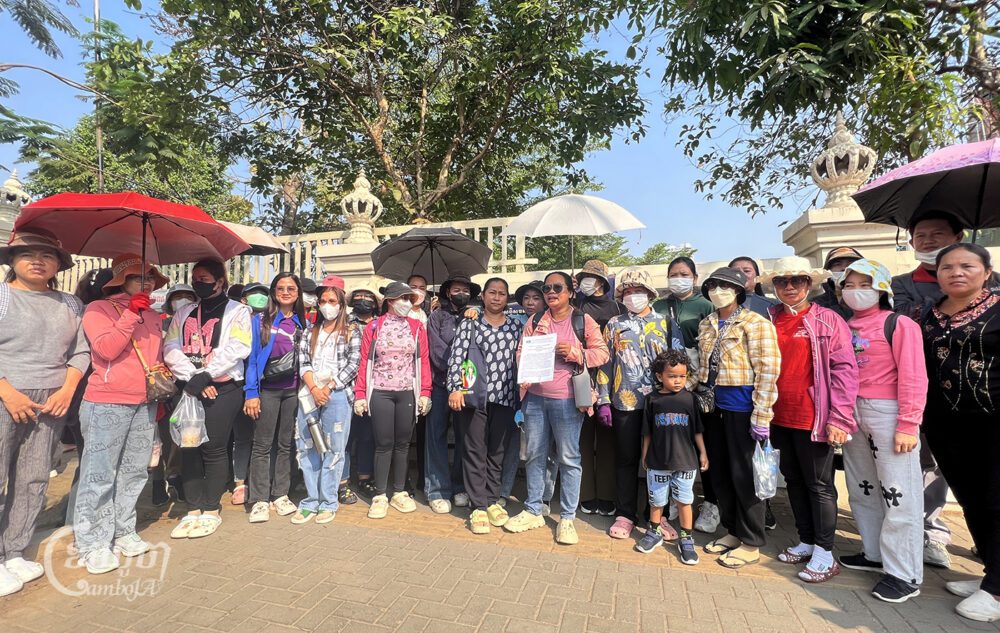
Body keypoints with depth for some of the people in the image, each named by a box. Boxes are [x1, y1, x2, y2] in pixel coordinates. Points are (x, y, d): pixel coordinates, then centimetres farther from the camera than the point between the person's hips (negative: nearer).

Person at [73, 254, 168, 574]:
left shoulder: (153, 316, 15)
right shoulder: (99, 309, -2)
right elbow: (106, 349, -16)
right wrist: (131, 313, -16)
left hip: (145, 404, 6)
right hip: (107, 403, -6)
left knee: (134, 473, 11)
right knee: (99, 475, -2)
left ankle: (123, 533, 22)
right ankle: (93, 545, 9)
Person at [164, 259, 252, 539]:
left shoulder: (237, 311, 3)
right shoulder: (183, 313, 17)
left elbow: (237, 348, -10)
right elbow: (171, 349, 5)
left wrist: (204, 376, -16)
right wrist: (193, 378, -10)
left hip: (222, 388, -4)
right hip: (188, 388, 5)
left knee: (213, 448, -1)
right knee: (189, 448, 6)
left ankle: (211, 511, 11)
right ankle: (194, 509, 17)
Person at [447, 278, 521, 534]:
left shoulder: (516, 328, 9)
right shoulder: (468, 324, 3)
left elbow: (521, 363, 9)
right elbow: (456, 357, -4)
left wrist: (520, 398, 5)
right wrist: (455, 388, -13)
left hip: (504, 397, 2)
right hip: (474, 396, -2)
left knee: (497, 452, 11)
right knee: (475, 451, 4)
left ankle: (492, 501, 26)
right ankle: (478, 507, 13)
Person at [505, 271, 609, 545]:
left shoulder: (583, 321, 0)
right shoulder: (535, 321, 10)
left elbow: (602, 353, -1)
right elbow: (521, 352, 12)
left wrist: (576, 353, -16)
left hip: (567, 399, -3)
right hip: (535, 397, 4)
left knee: (569, 459, 3)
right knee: (535, 455, 12)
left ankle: (567, 517, 18)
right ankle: (533, 511, 27)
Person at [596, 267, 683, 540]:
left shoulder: (667, 324, 6)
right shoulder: (614, 325, 8)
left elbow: (679, 363, 4)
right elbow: (605, 364, 5)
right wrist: (603, 401, -1)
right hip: (623, 404, 0)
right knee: (626, 460, 8)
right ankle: (624, 515, 21)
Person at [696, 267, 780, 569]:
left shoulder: (755, 323, -9)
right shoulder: (706, 325, 11)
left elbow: (768, 370, -14)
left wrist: (761, 416, -17)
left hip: (741, 405, -6)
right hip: (714, 405, 7)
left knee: (744, 475, 3)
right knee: (719, 472, 14)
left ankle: (751, 544, 19)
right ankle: (733, 531, 32)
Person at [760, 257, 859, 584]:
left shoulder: (828, 320, -5)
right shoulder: (769, 321, 7)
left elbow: (845, 369, -10)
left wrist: (839, 418, -15)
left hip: (812, 418, -5)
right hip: (779, 417, 5)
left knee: (819, 484, 6)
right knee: (793, 480, 15)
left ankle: (824, 554, 18)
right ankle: (806, 542, 31)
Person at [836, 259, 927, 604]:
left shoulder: (899, 324, -5)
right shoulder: (844, 327, 11)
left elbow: (913, 377, -10)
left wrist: (908, 425, -15)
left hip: (888, 412, -6)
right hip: (852, 412, 6)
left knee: (898, 493, 0)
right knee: (862, 488, 15)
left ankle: (904, 574, 12)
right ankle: (875, 554, 31)